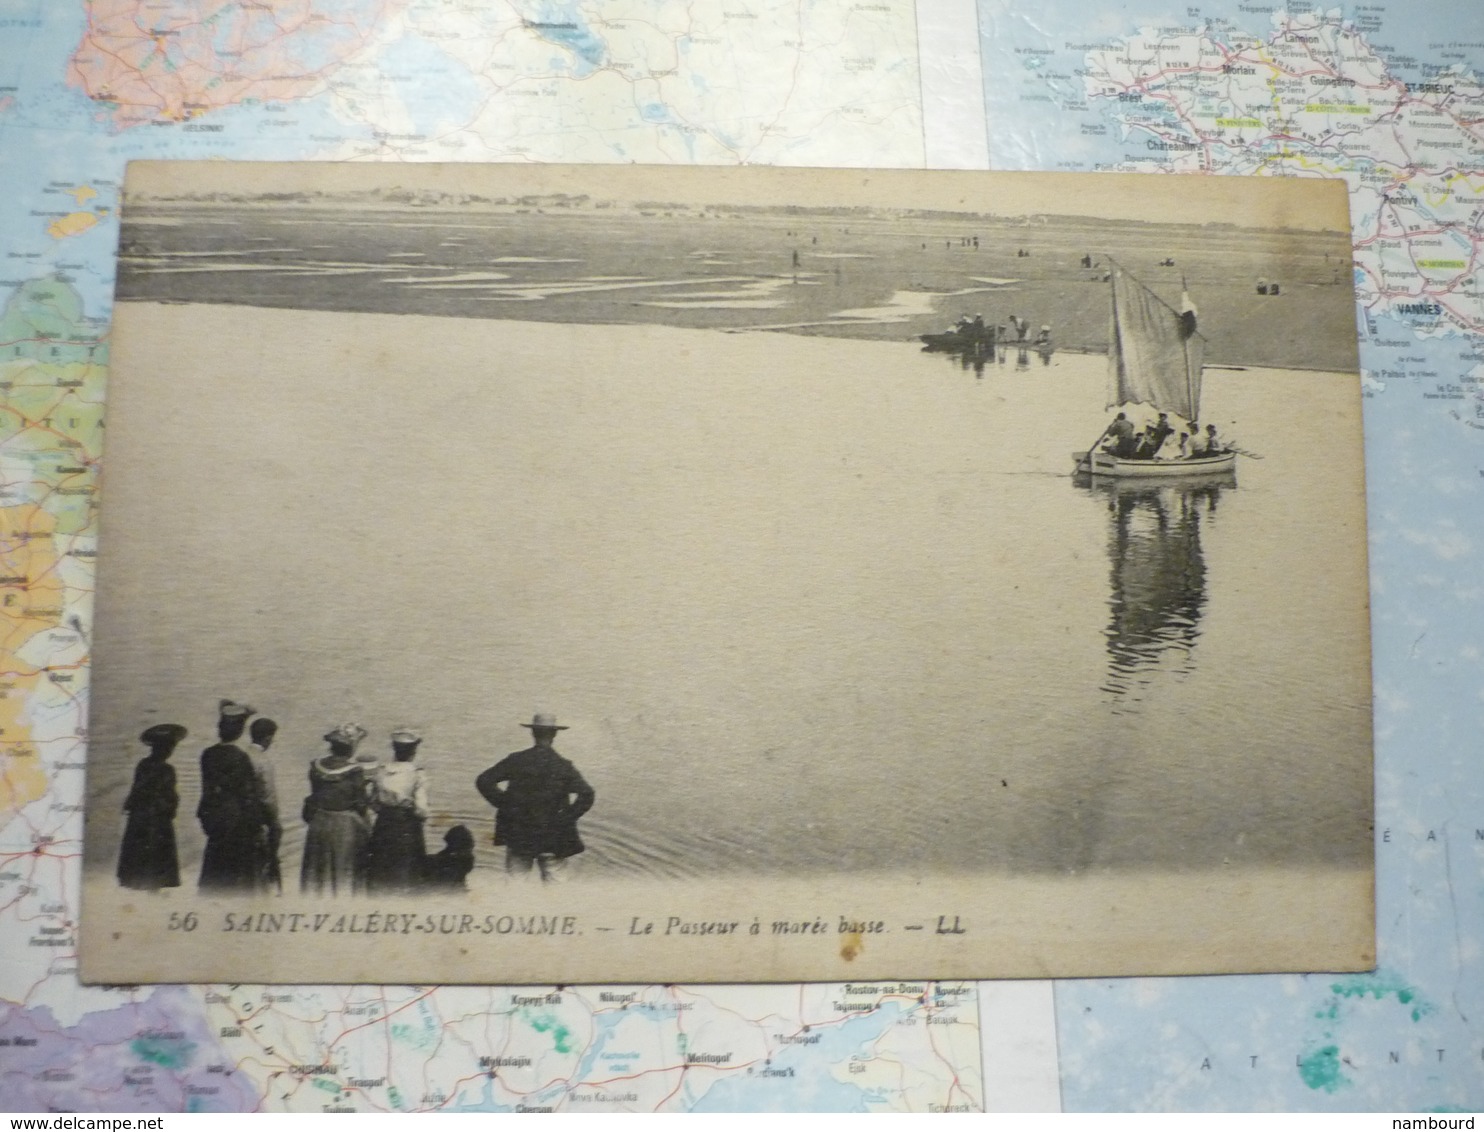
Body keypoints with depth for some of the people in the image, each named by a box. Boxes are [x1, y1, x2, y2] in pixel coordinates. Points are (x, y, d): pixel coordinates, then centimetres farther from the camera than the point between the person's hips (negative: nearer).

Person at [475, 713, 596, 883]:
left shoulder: (515, 760, -2)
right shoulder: (564, 766, -5)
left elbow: (483, 781, -4)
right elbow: (586, 795, -15)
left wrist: (503, 804, 1)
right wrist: (567, 817, -6)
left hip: (518, 836, 1)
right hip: (553, 838, -1)